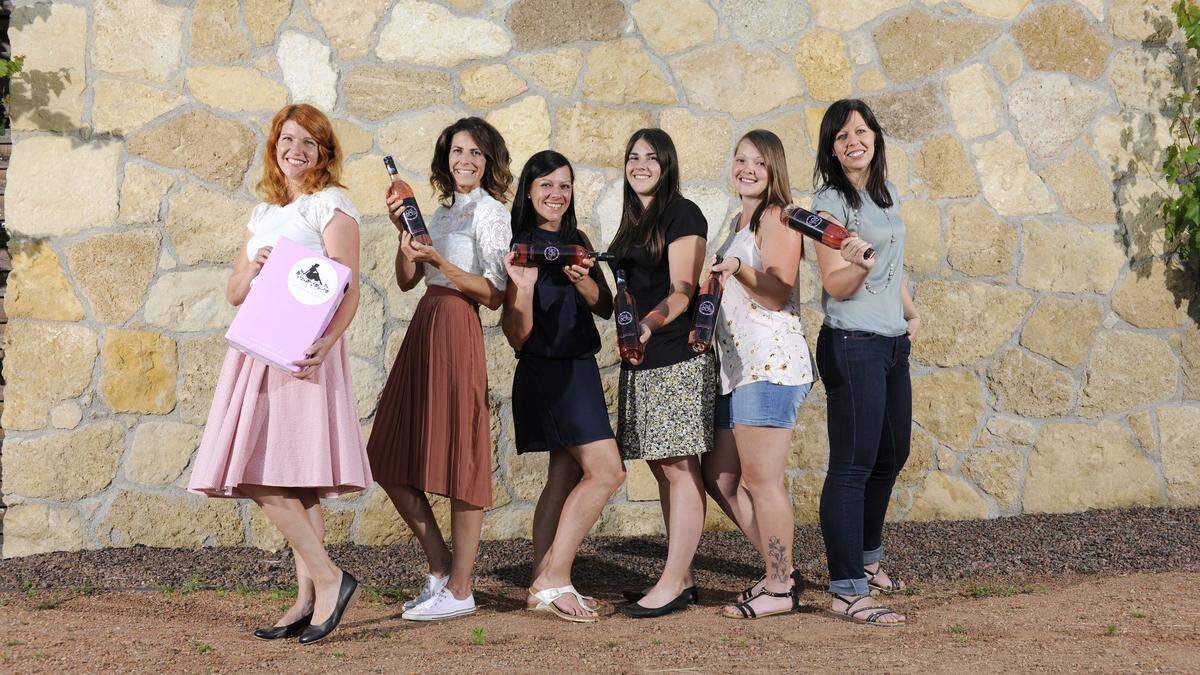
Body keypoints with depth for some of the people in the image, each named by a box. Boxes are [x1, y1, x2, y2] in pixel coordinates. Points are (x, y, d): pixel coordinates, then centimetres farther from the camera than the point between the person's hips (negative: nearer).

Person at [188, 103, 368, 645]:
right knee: (288, 481, 4)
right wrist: (252, 271, -3)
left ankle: (327, 577, -9)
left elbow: (348, 289, -11)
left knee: (261, 476, -16)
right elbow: (233, 293, 20)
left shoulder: (330, 204, -1)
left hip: (303, 351, -7)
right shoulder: (262, 214, 21)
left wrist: (325, 343, -27)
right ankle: (309, 599, 6)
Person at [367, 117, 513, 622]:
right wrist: (405, 233, 0)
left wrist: (441, 263, -19)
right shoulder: (445, 210, 19)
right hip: (424, 327, 9)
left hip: (457, 329, -8)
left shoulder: (490, 211, -4)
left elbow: (494, 295, -11)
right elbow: (406, 280, 15)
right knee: (393, 461, 7)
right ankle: (440, 568, 18)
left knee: (458, 456, -5)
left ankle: (459, 589, 1)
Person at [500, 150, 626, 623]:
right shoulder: (518, 246, -8)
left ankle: (543, 585, 10)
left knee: (566, 475, 7)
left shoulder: (578, 242, 12)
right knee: (606, 471, -15)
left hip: (579, 368, 8)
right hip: (546, 369, -8)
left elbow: (606, 308, 6)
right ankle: (554, 579, -13)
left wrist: (581, 280, -13)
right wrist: (523, 287, -27)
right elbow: (517, 337, -10)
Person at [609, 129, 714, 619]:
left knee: (679, 468, -8)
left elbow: (682, 292, -12)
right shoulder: (634, 222, 20)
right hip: (641, 360, 9)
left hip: (678, 358, -9)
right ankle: (681, 579, 13)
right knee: (663, 468, 8)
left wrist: (650, 323, -29)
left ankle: (673, 584, -7)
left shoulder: (682, 214, -5)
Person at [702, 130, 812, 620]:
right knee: (720, 477, 11)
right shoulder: (739, 222, 22)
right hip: (737, 365, 10)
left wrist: (738, 270, -30)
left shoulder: (776, 217, -6)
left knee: (761, 479, -7)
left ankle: (780, 590, 2)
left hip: (770, 362, -10)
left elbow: (778, 292, -16)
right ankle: (781, 571, 20)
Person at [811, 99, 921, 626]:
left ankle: (865, 558, 35)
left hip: (894, 344, 8)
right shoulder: (830, 201, -9)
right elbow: (835, 285, -14)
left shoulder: (887, 195, 13)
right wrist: (860, 264, -33)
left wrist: (912, 312, 16)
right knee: (852, 465, -9)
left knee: (891, 456, 17)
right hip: (852, 345, -8)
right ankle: (847, 591, -7)